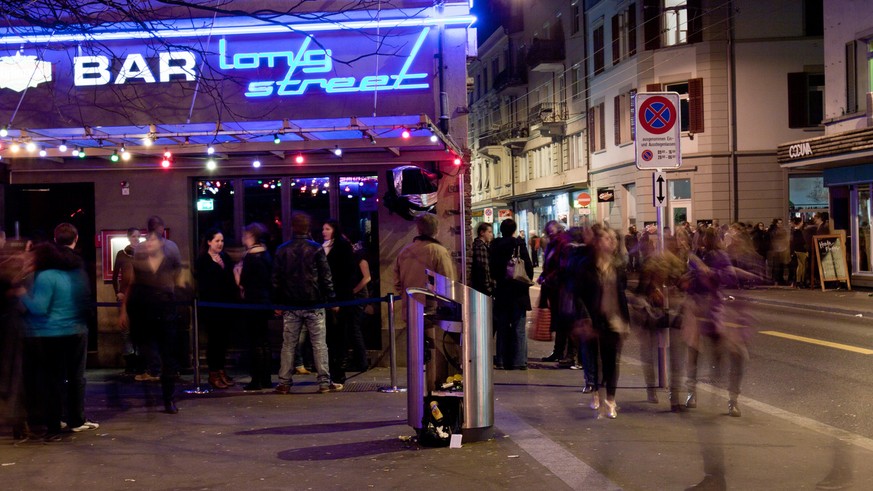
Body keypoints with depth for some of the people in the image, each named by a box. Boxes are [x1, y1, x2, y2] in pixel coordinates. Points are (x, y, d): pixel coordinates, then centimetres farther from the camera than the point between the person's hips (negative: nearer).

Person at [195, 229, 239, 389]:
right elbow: (202, 284, -9)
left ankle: (221, 371, 18)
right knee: (214, 339, -2)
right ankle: (213, 374, 6)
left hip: (226, 304, 5)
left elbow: (231, 280, 11)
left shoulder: (225, 258, 12)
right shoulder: (202, 260, -3)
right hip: (211, 306, -5)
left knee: (223, 339, 8)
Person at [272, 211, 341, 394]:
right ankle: (324, 382, 1)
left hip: (290, 305, 2)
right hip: (314, 304, -2)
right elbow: (326, 276, -5)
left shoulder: (282, 250, 3)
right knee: (319, 343, 2)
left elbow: (276, 279, 6)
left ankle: (284, 383, 8)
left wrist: (277, 303, 13)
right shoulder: (316, 249, -5)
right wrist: (332, 299, 2)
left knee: (288, 344, 8)